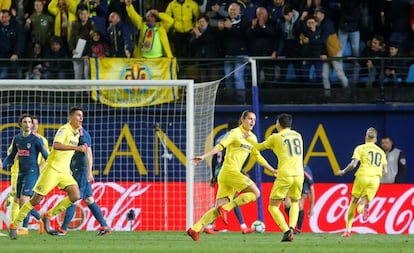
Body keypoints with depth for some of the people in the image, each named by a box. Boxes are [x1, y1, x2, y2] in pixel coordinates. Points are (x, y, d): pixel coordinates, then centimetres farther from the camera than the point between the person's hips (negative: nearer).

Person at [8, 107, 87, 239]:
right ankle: (13, 226, 8)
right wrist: (76, 147, -38)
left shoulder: (77, 133, 11)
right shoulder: (64, 129, -15)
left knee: (75, 196, -12)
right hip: (52, 169, -7)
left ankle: (48, 216, 3)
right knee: (36, 199, -4)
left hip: (64, 171, 7)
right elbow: (56, 145, -33)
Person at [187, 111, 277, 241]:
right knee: (255, 192, -14)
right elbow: (220, 146, -14)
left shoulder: (252, 137, 21)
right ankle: (226, 208, -16)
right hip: (229, 170, -8)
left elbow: (257, 156, 32)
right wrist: (204, 156, -25)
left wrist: (271, 170, 33)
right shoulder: (235, 133, -4)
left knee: (219, 208, -1)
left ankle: (195, 229, -6)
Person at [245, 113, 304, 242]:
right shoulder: (298, 136, 13)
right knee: (295, 203, 27)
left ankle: (286, 231, -14)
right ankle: (291, 228, 3)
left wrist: (248, 138, 31)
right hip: (299, 175, 4)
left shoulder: (276, 137, 1)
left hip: (284, 176, -4)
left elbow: (259, 147, 14)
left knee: (273, 206, 6)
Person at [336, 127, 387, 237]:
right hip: (375, 179, 2)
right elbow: (385, 171, 15)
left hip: (362, 176, -2)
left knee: (353, 202, 14)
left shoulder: (360, 148, 6)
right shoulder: (381, 152, 18)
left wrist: (343, 171, 12)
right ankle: (364, 207, -36)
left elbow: (353, 164, -5)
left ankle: (348, 230, 10)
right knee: (361, 205, 5)